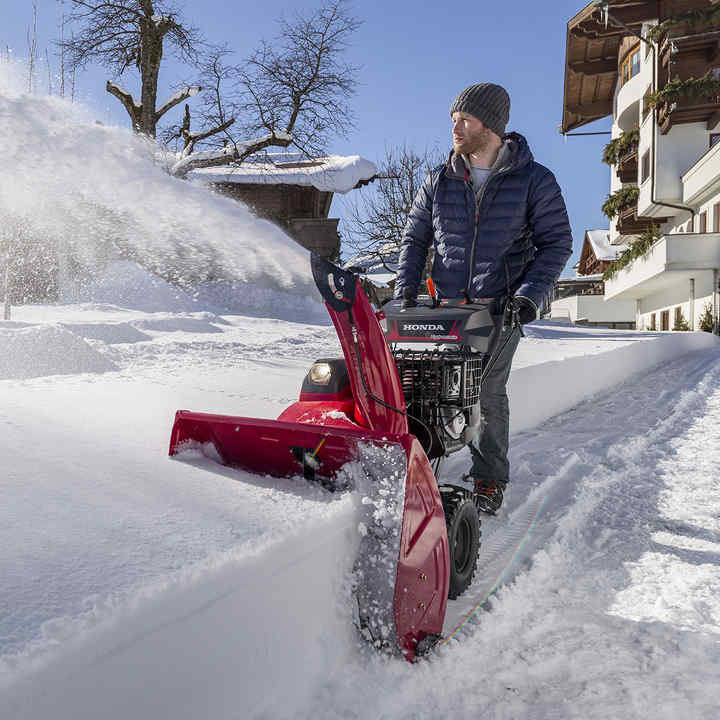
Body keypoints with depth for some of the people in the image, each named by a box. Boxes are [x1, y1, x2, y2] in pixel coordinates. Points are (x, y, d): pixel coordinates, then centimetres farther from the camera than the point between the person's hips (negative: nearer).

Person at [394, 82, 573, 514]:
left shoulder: (535, 181, 3)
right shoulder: (439, 182, 11)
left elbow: (557, 242, 4)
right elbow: (415, 238, 17)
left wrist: (529, 294, -9)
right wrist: (405, 289, 3)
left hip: (502, 307, -2)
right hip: (445, 305, 3)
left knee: (487, 392, -6)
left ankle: (490, 480, 9)